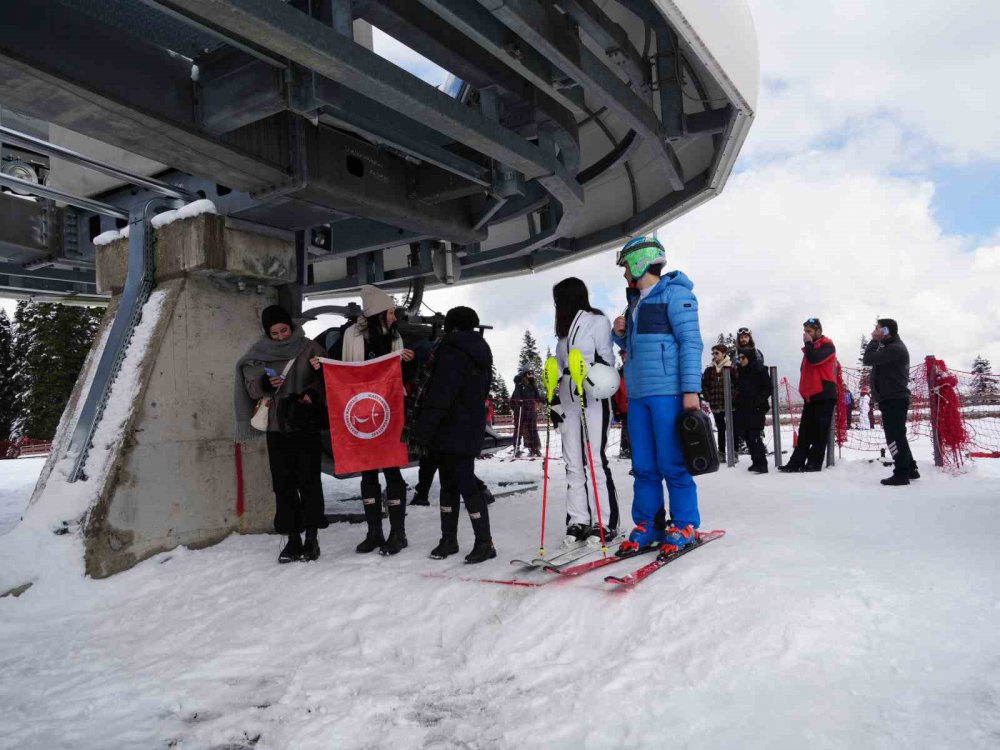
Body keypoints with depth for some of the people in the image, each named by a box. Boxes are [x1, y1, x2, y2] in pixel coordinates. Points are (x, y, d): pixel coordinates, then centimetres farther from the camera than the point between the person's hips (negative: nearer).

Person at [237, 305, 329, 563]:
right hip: (276, 426, 3)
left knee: (308, 479, -3)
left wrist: (312, 393, -16)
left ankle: (312, 537, 5)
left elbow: (326, 378, 2)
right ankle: (293, 538, 11)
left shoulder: (309, 348, 1)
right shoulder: (259, 353, 8)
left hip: (306, 425, -2)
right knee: (283, 483, 3)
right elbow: (251, 386, 7)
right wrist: (265, 383, -14)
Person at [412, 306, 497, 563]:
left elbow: (439, 397, -20)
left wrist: (422, 431, -18)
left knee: (464, 484, -5)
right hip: (471, 430, 9)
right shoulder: (480, 353, 15)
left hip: (451, 432, -9)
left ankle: (484, 542, -1)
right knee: (450, 484, 14)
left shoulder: (452, 352, -14)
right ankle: (449, 539, 20)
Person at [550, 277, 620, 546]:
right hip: (569, 400, 7)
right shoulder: (565, 329, 19)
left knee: (595, 460, -8)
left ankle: (605, 523, -2)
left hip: (594, 398, -7)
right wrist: (555, 400, 15)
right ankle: (578, 521, 8)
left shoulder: (598, 320, -1)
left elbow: (606, 359, -5)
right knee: (573, 463, 4)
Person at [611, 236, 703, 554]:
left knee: (672, 463, -4)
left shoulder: (674, 292, -3)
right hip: (637, 395, 8)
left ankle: (684, 526, 7)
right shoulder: (635, 301, 20)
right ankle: (647, 524, 16)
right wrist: (621, 334, 7)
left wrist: (691, 389, -17)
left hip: (668, 392, -7)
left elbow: (690, 341, -10)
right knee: (643, 465, 8)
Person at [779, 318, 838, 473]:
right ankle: (796, 462, 3)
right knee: (805, 432, 5)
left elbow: (814, 359, -23)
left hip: (824, 395, -8)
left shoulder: (827, 345, -5)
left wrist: (808, 343, -7)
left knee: (819, 431, -4)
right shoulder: (811, 346, 21)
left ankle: (814, 463, -1)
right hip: (811, 395, 8)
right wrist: (804, 390, 16)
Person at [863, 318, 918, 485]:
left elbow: (868, 359, -21)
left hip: (893, 400, -11)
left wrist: (874, 340, -11)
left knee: (894, 437, -9)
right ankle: (910, 469, 26)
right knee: (898, 436, 17)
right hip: (894, 398, 11)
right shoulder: (893, 347, 19)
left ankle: (901, 474, -7)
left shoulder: (894, 348, -16)